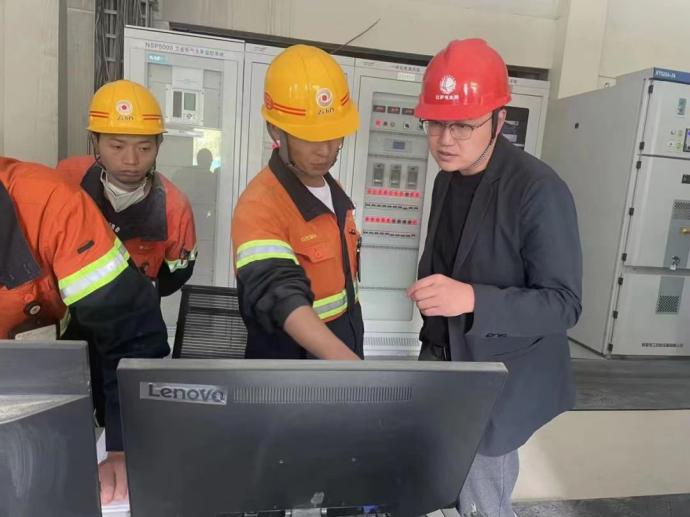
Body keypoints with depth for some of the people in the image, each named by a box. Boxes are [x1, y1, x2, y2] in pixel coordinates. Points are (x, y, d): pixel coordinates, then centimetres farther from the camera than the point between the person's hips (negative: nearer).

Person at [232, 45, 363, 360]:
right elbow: (282, 298, -39)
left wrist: (352, 357, 13)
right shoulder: (260, 206, -24)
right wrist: (350, 363, -52)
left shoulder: (334, 192, 3)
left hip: (342, 354, 8)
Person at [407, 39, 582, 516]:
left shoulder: (540, 191, -21)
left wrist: (473, 299, -35)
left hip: (501, 381, -6)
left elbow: (565, 304, -20)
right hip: (446, 362, 7)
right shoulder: (449, 179, 2)